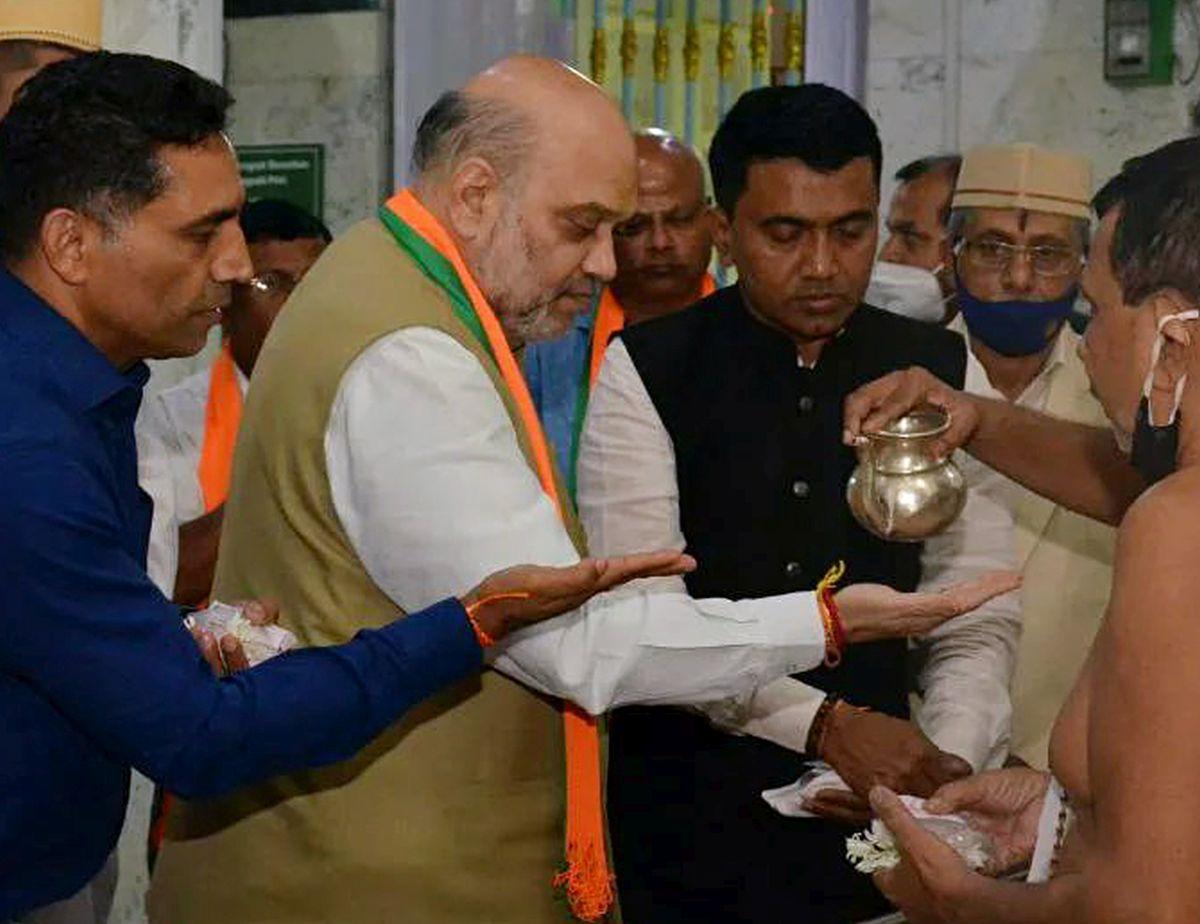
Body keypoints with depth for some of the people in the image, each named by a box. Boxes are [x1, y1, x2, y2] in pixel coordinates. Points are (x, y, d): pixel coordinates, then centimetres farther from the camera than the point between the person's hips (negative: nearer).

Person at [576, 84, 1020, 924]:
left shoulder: (941, 374, 1)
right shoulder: (646, 372, -7)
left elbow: (977, 616, 0)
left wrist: (953, 759, -18)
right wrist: (826, 723, -23)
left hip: (869, 822, 2)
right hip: (682, 826, -2)